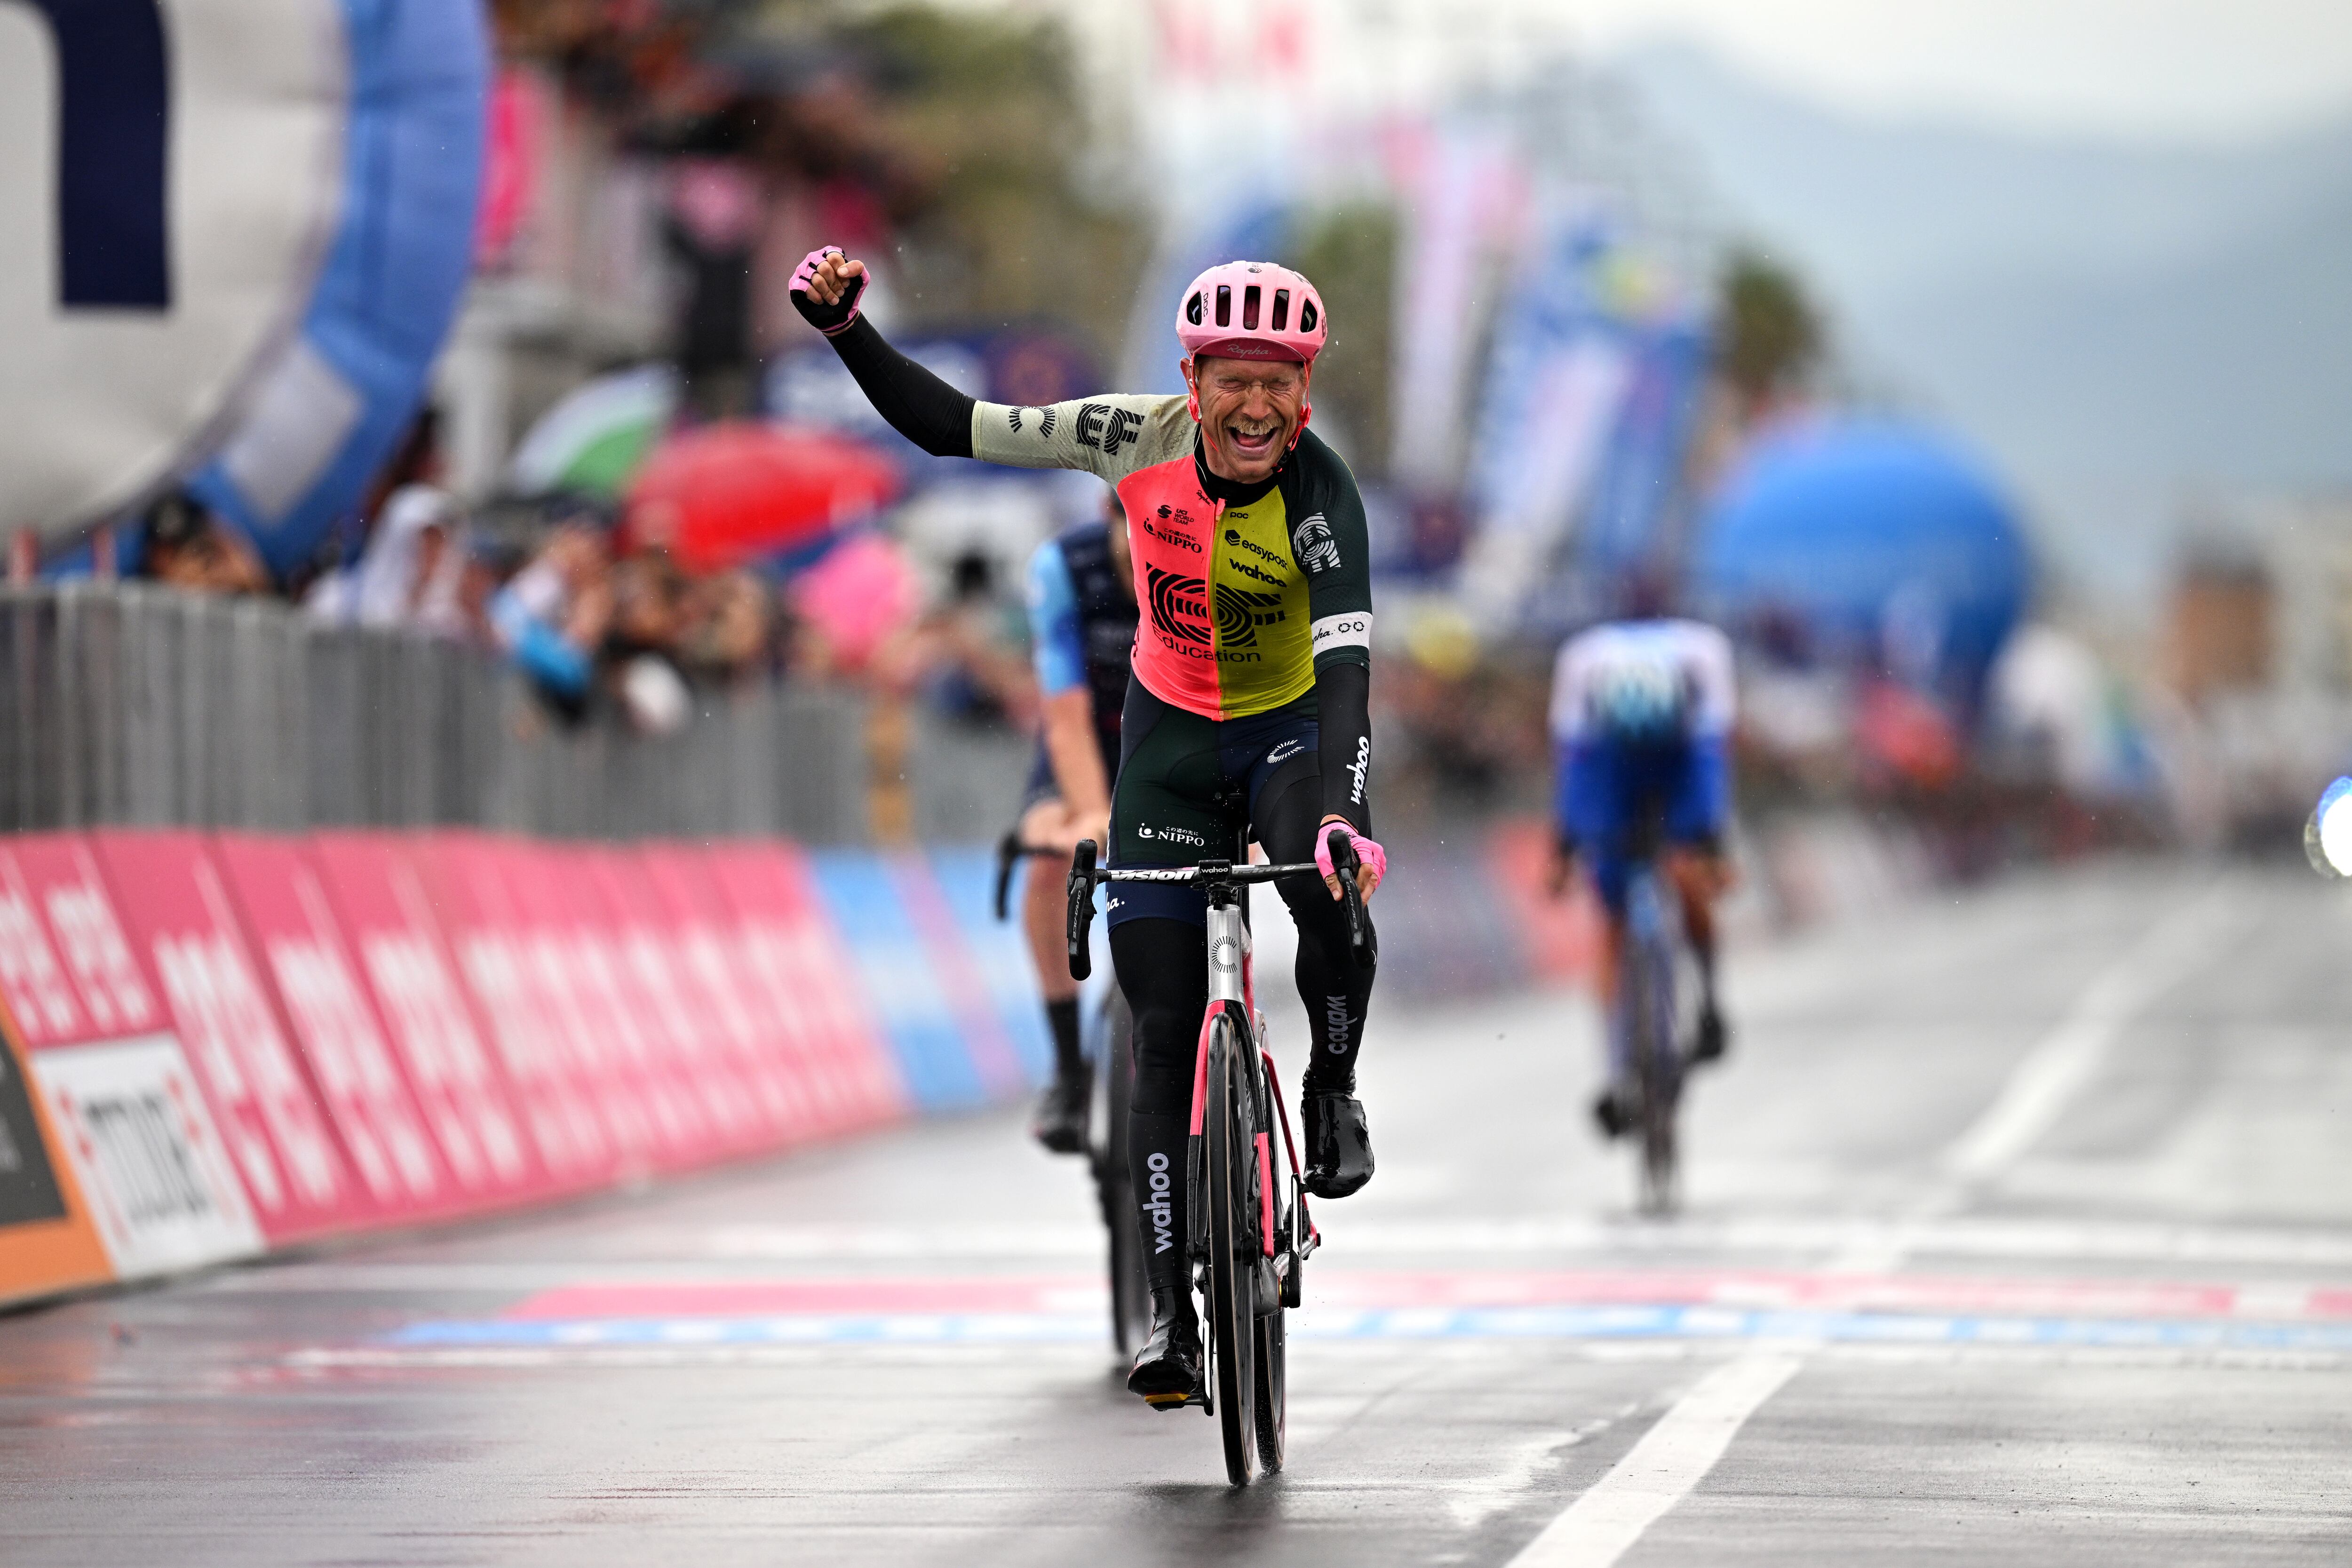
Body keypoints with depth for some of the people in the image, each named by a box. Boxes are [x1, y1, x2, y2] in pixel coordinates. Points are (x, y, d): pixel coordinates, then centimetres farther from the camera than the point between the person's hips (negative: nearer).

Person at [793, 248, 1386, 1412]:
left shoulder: (1318, 493, -27)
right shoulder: (1139, 441, -20)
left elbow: (1347, 660, -40)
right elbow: (946, 426, -14)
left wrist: (1343, 809, -54)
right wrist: (845, 329, -25)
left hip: (1291, 727, -2)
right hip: (1171, 736, 2)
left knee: (1334, 889, -35)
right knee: (1165, 1029, -2)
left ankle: (1332, 1091, -4)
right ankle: (1170, 1314, 4)